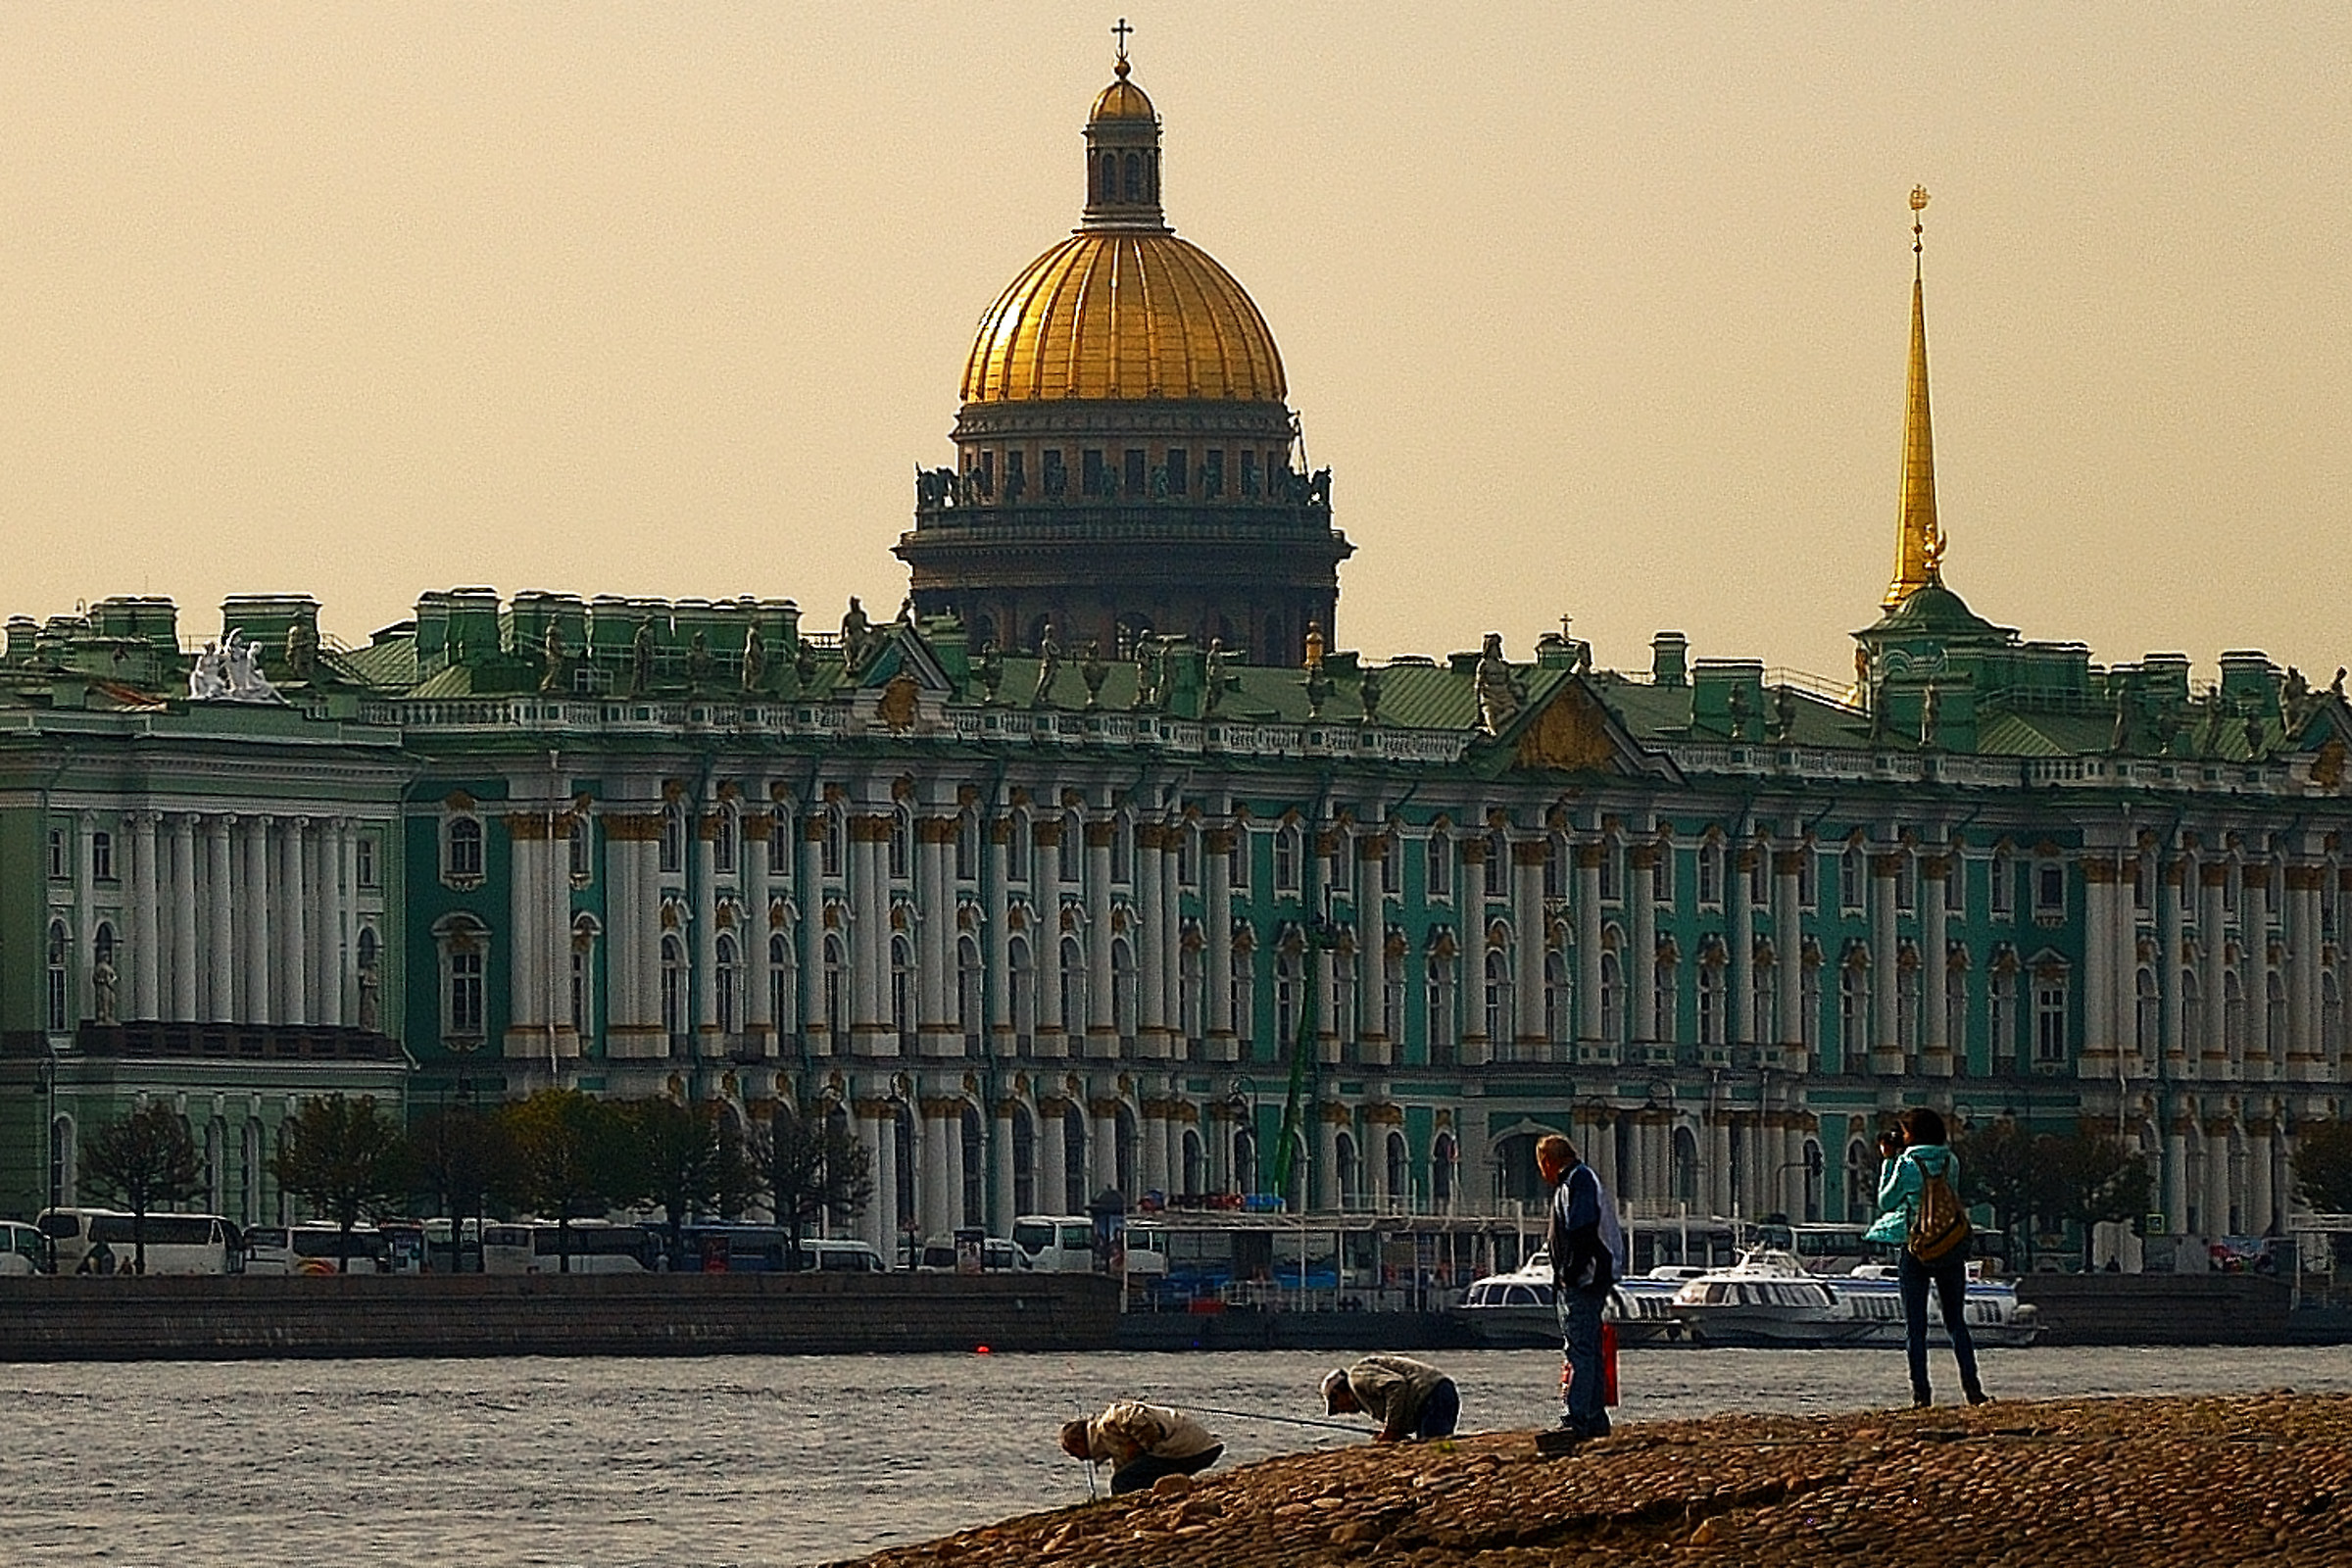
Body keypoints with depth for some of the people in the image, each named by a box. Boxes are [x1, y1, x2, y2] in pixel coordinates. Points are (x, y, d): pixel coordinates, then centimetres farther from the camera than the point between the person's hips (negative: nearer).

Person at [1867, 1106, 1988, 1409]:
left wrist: (1888, 1160, 6)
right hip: (1951, 1249, 3)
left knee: (1915, 1326, 3)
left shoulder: (1907, 1164, -8)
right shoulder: (1951, 1162, 3)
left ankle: (1921, 1394, -1)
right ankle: (1972, 1388, 3)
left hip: (1916, 1248, -3)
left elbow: (1885, 1202, 2)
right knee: (1956, 1322, 10)